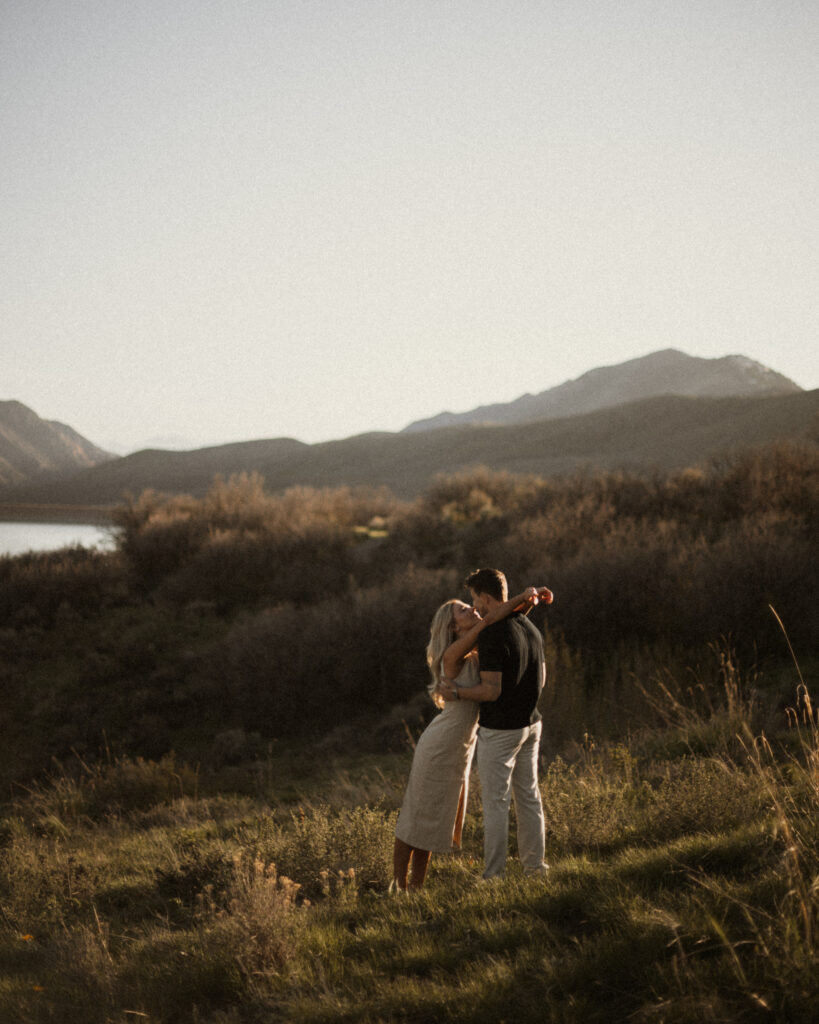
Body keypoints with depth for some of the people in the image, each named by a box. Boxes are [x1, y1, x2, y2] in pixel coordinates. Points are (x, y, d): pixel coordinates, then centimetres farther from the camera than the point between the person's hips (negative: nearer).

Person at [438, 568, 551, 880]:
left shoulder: (492, 636, -21)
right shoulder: (530, 629, 5)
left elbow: (491, 691, -23)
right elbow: (541, 679, 13)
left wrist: (455, 694, -9)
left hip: (499, 730, -8)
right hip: (530, 723, 8)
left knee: (495, 801, -1)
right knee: (528, 794, 15)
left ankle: (494, 874, 3)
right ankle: (534, 863, 22)